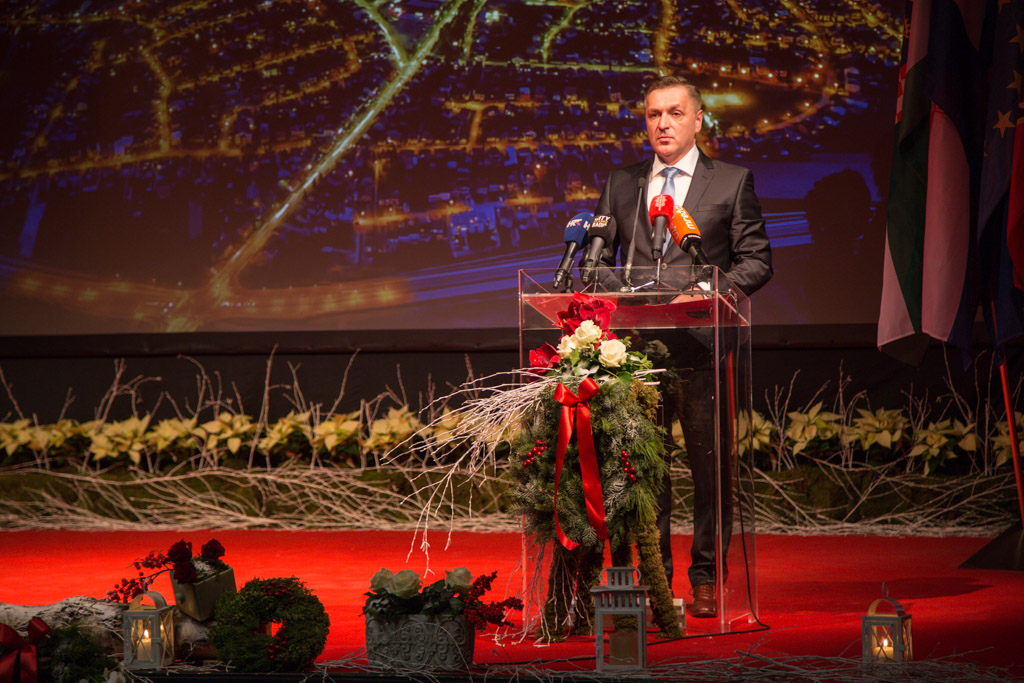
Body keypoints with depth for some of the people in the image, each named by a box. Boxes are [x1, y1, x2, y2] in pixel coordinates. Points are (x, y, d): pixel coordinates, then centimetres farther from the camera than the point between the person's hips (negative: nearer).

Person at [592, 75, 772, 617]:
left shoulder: (732, 182, 5)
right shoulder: (620, 184, 15)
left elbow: (756, 260, 2)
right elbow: (599, 259, 16)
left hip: (702, 344, -3)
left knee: (710, 465, 0)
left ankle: (706, 580, 10)